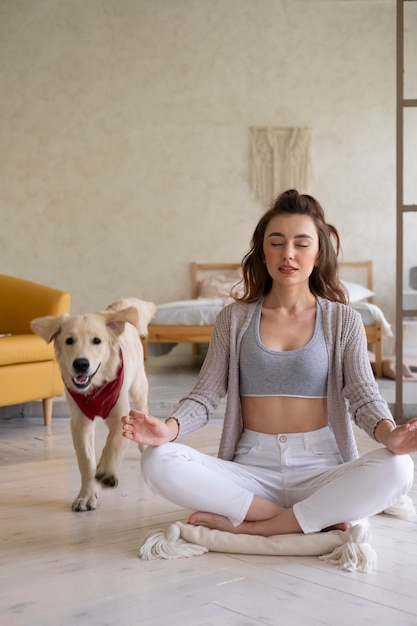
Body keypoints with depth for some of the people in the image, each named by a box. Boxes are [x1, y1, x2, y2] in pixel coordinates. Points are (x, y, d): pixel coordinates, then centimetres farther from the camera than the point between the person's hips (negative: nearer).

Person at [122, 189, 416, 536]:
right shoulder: (234, 319, 9)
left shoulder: (343, 320, 7)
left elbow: (364, 397, -2)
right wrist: (168, 428, -19)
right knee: (158, 462, -26)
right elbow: (205, 395, 3)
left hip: (321, 470, -1)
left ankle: (254, 526, -21)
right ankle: (316, 518, -19)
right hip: (252, 469, 1)